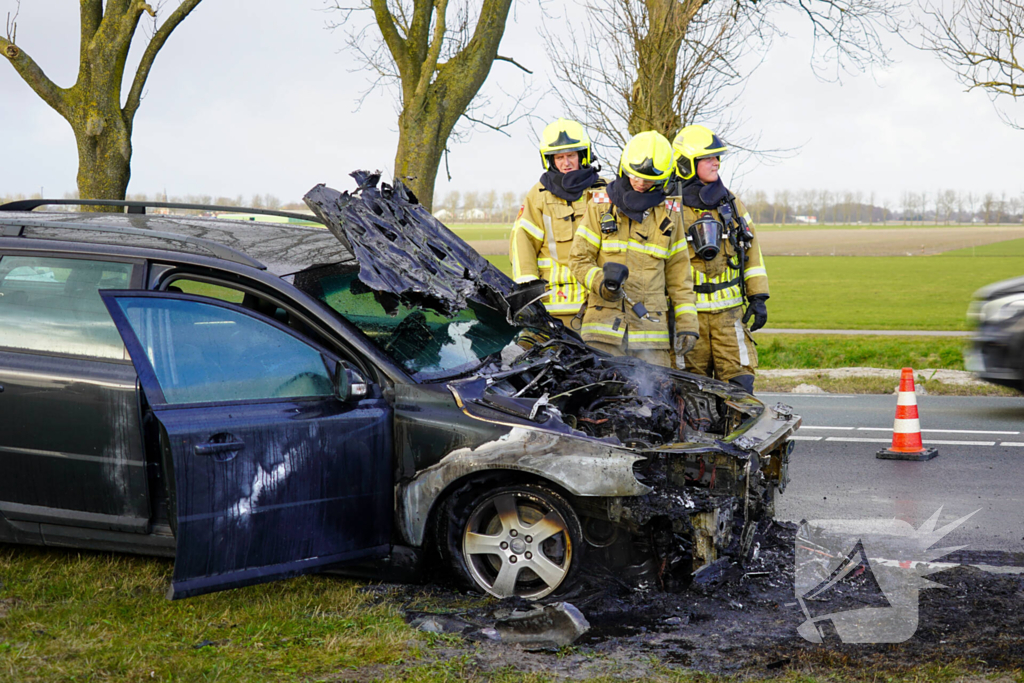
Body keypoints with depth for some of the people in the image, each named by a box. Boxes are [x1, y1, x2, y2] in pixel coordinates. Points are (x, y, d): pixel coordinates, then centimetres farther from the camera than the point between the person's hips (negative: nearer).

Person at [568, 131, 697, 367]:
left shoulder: (667, 215, 13)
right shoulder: (601, 205, 7)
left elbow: (678, 272, 15)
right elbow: (579, 259, 6)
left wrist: (687, 323, 8)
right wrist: (600, 283, -14)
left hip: (651, 330, 2)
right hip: (605, 327, -2)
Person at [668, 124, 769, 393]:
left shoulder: (731, 203, 13)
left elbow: (750, 250, 16)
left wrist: (758, 297, 10)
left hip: (729, 310, 3)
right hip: (688, 311, -3)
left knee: (739, 381, -4)